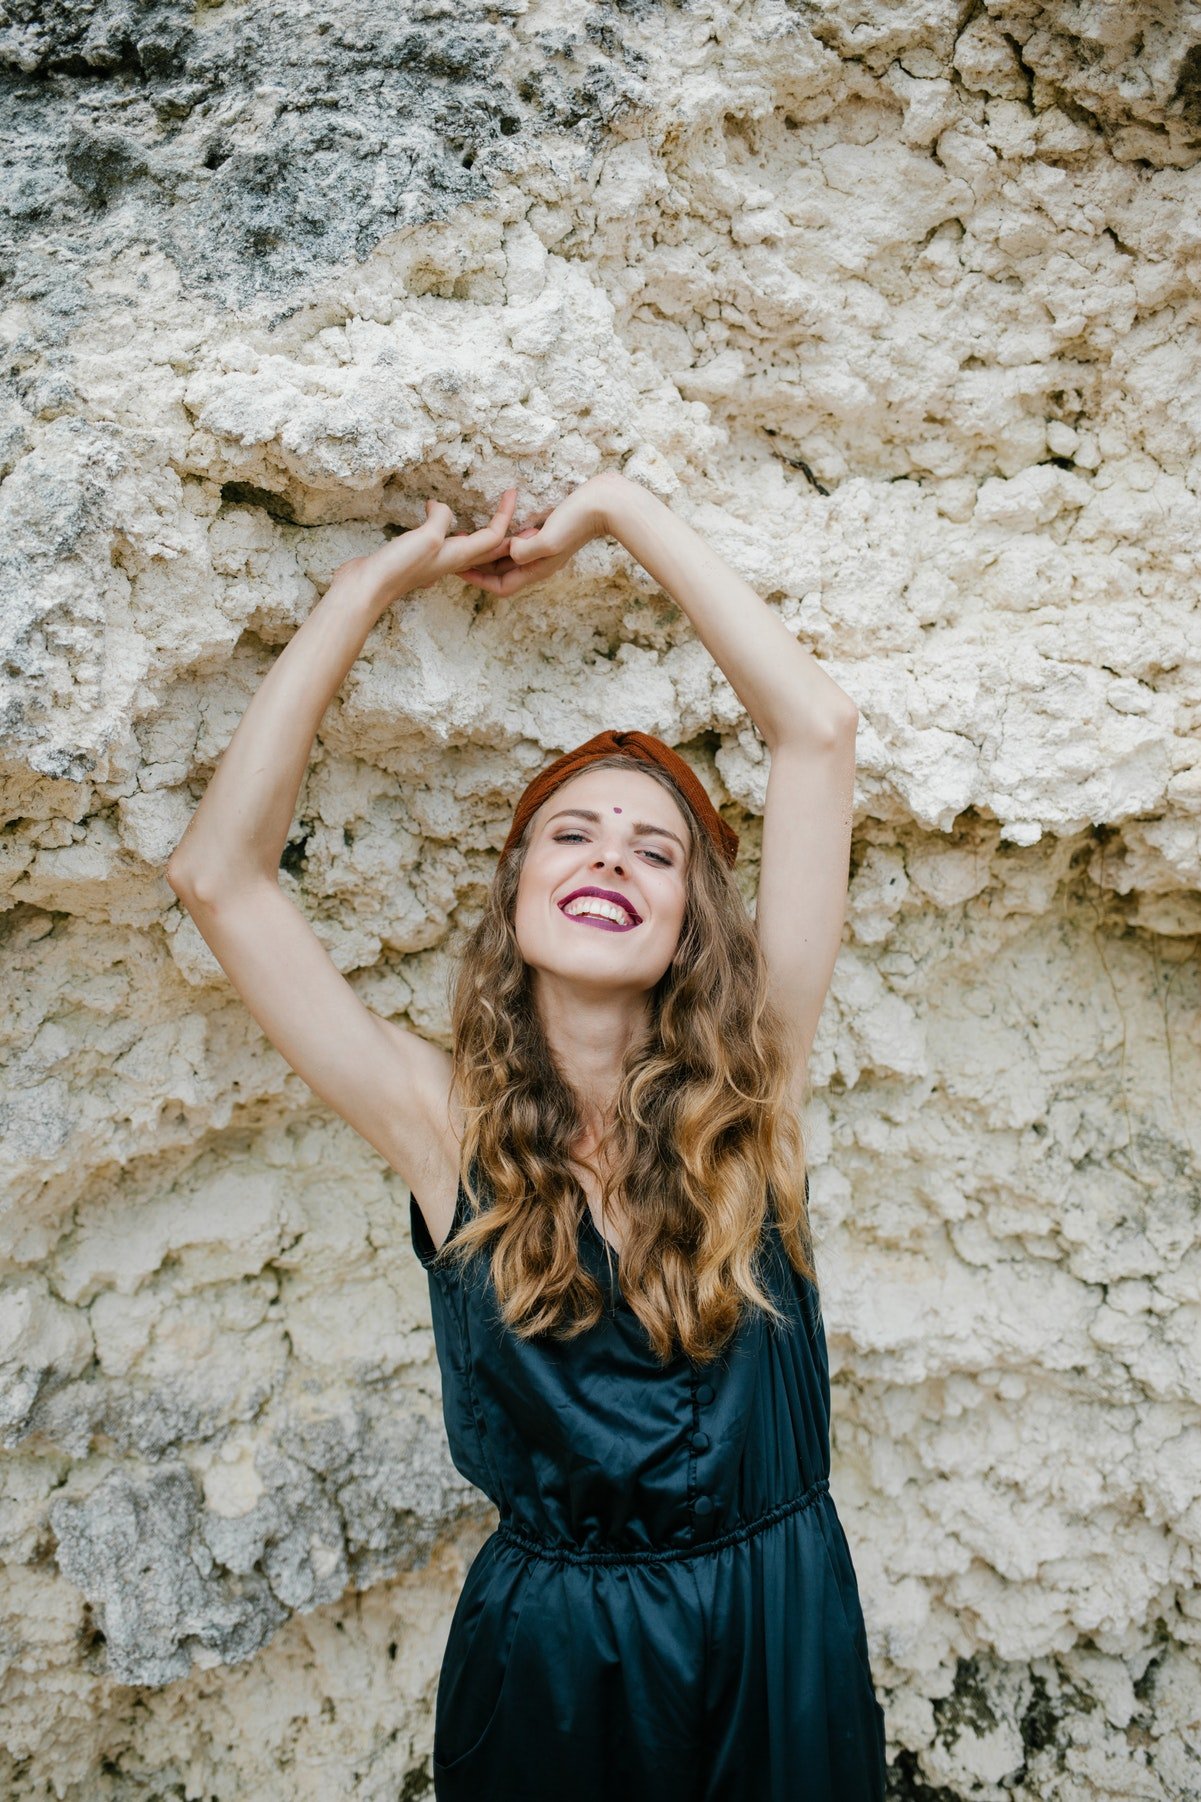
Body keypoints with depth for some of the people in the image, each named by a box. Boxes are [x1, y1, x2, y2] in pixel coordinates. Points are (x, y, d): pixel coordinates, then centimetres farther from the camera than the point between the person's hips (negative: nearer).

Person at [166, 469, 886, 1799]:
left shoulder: (746, 1093, -11)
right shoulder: (451, 1126, -10)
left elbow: (818, 730, -16)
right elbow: (217, 873, -15)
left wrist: (617, 513, -10)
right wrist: (377, 581, -12)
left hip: (777, 1641, 1)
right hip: (547, 1652, 0)